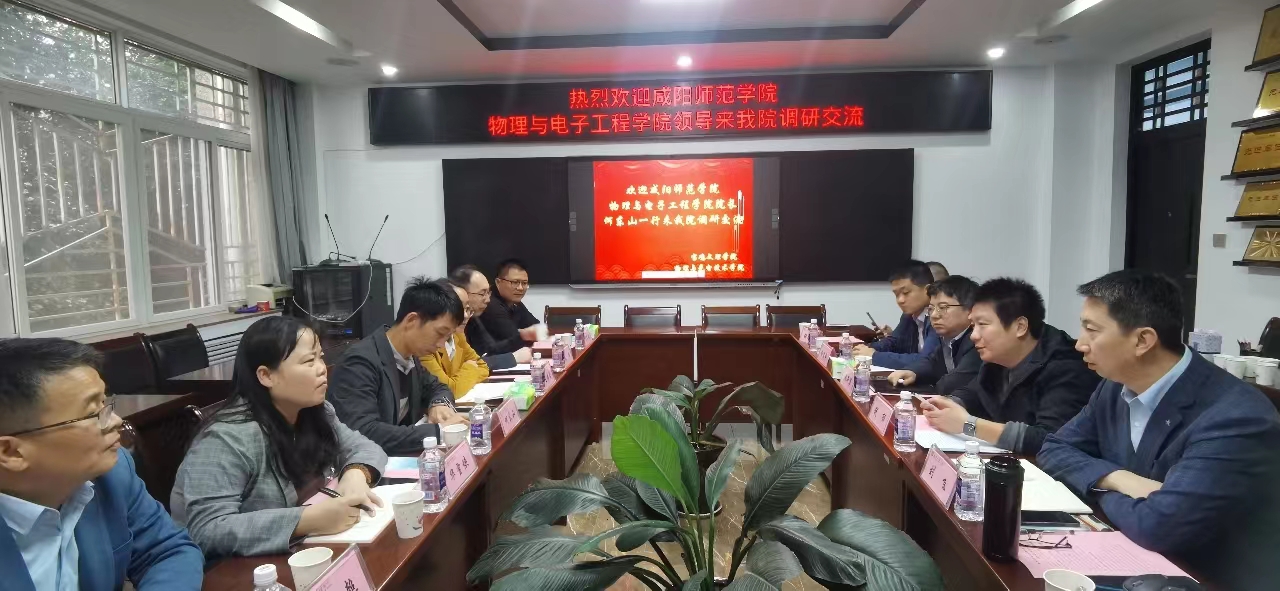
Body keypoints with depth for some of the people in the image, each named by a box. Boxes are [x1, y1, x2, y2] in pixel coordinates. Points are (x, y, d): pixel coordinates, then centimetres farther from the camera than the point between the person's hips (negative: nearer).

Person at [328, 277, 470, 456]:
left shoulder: (409, 356, 3)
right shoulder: (361, 362, -21)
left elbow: (436, 387, 18)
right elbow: (363, 433, -30)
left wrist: (439, 404, -4)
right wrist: (438, 431, -28)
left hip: (398, 460, 7)